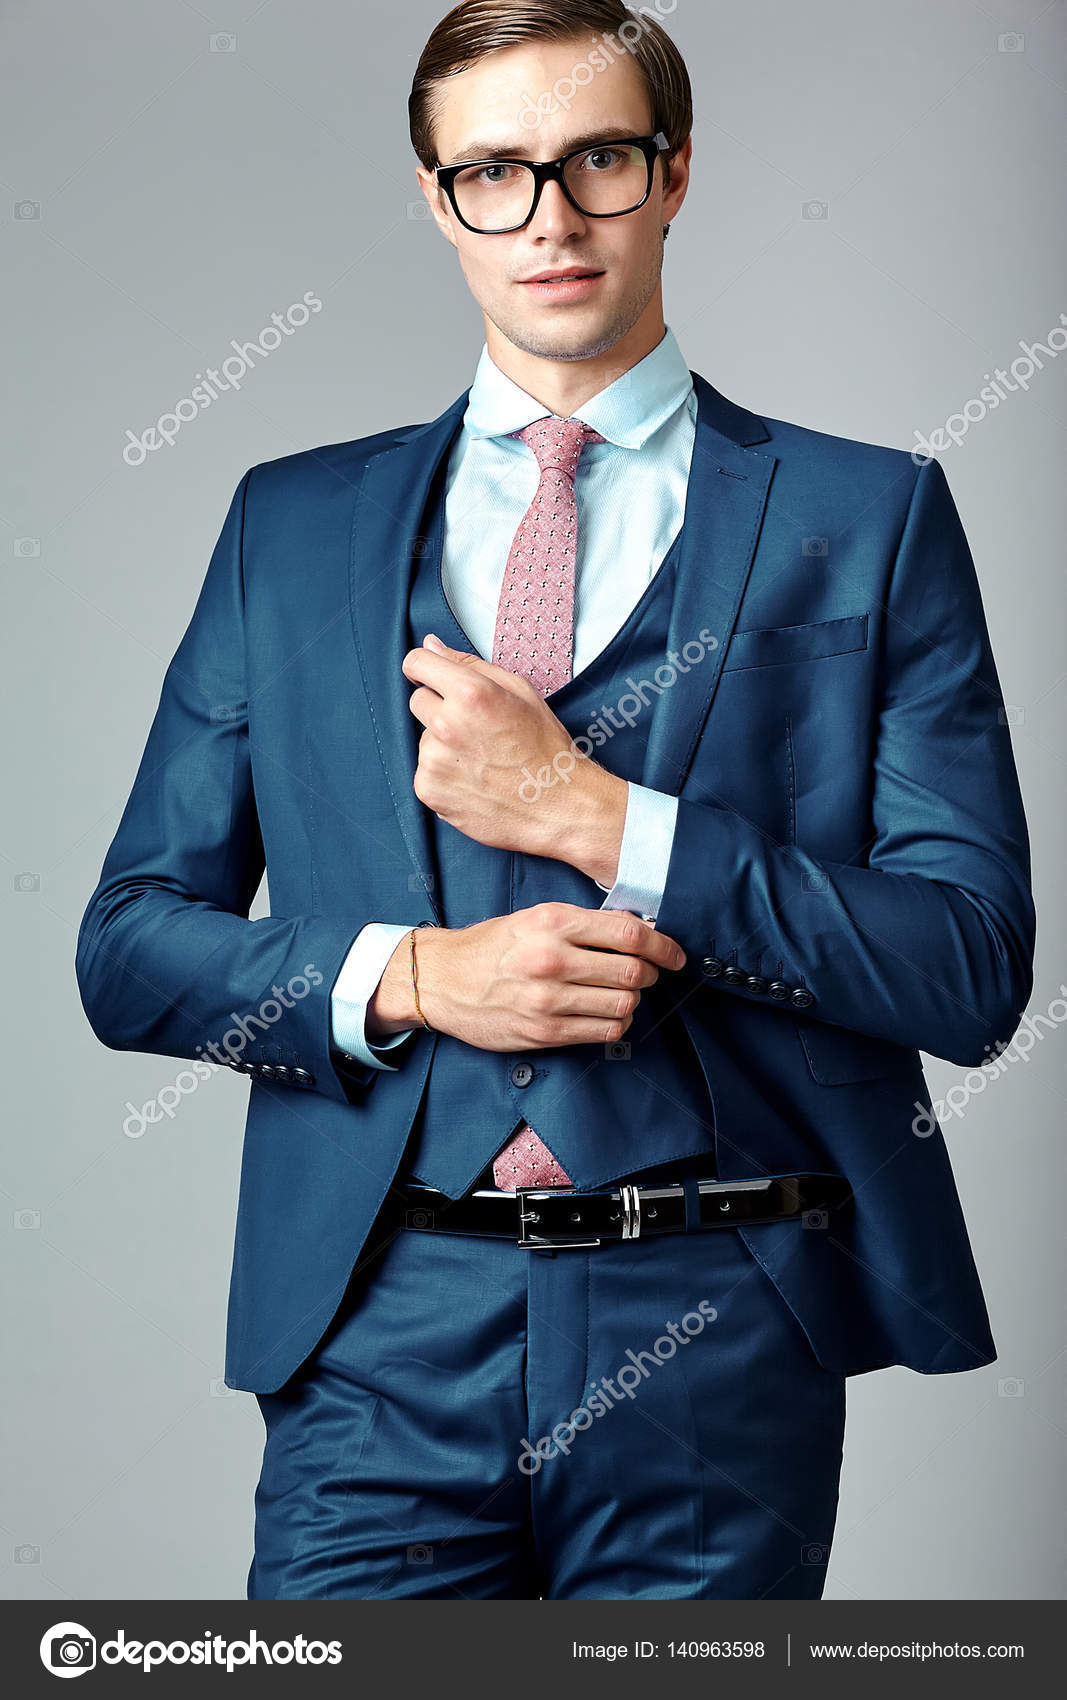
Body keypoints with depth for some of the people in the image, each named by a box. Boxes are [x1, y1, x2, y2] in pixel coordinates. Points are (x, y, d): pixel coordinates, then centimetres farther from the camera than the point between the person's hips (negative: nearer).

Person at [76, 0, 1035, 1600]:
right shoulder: (292, 523, 10)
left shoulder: (867, 518, 3)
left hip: (719, 1348, -1)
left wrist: (598, 820, -12)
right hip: (381, 1333, 2)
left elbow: (975, 965, -4)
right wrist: (408, 978, -10)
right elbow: (129, 944, 9)